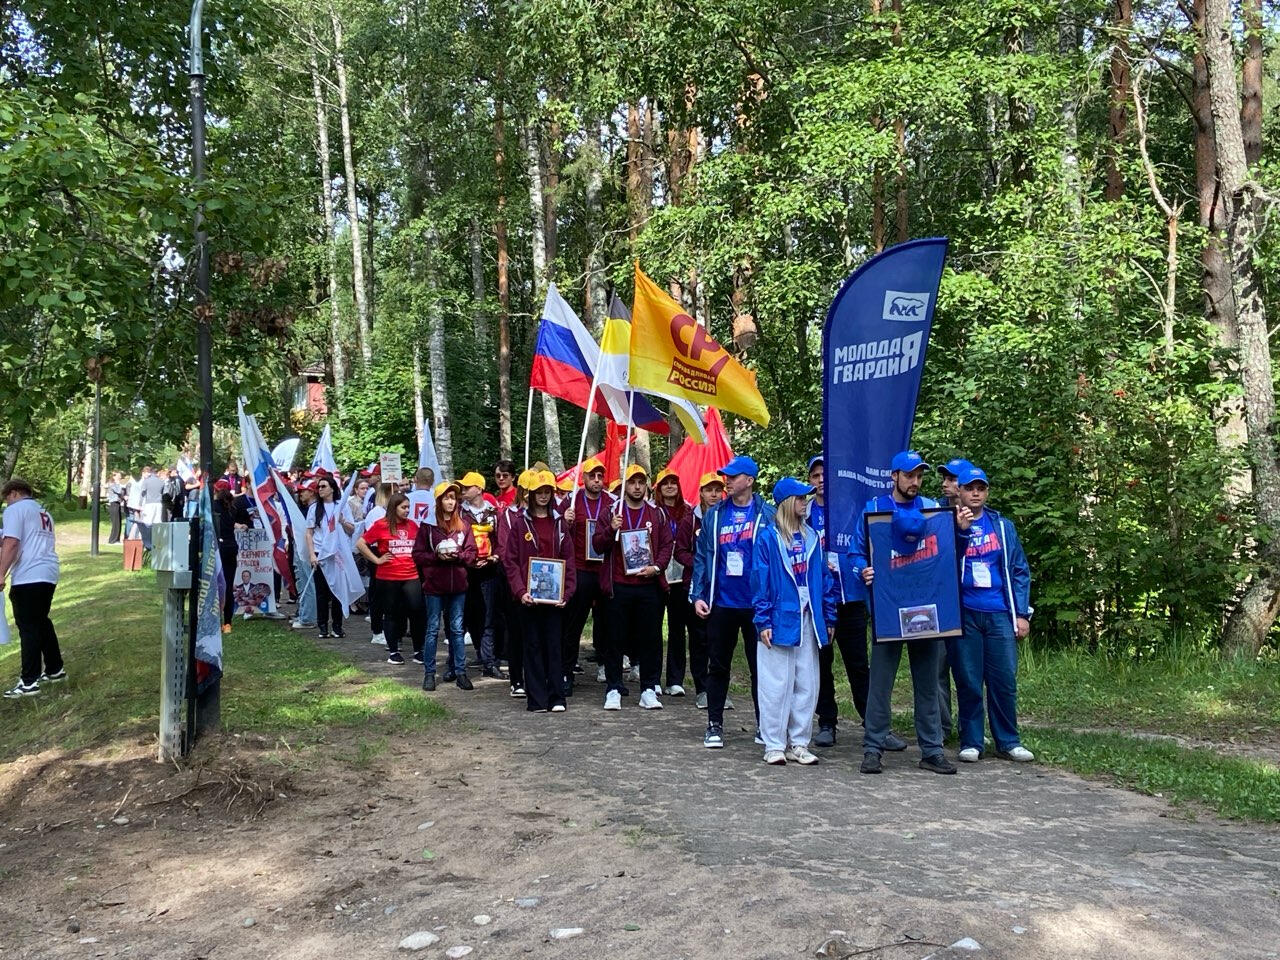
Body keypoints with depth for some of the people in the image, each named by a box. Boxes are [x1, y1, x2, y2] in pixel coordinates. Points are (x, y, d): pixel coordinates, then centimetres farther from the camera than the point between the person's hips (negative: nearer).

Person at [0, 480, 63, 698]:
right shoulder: (43, 513, 23)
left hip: (28, 577, -8)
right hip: (48, 574, 8)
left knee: (28, 628, -5)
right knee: (42, 622, 19)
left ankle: (29, 682, -4)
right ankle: (55, 670, 25)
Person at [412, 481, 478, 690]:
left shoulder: (463, 524, 5)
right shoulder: (428, 524, -3)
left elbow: (472, 552, 4)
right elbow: (418, 555, -4)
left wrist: (457, 556, -14)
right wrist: (437, 557, -18)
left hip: (458, 584, 2)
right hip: (434, 584, -2)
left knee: (457, 629, 9)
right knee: (433, 629, 6)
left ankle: (460, 672, 15)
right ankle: (429, 673, 14)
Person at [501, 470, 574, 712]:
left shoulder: (559, 522, 8)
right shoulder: (518, 521, 2)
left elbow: (568, 560, 7)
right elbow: (510, 560, -1)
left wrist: (566, 592, -4)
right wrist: (520, 591, -12)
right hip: (528, 596, -1)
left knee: (554, 645, 3)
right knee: (533, 646, 3)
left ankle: (556, 698, 7)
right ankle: (536, 699, 8)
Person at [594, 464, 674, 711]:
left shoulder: (657, 514, 9)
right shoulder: (611, 512, 4)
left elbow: (666, 545, 7)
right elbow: (597, 544, 0)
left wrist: (656, 567, -9)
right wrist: (611, 530, -19)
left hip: (649, 586, 1)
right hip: (618, 586, -1)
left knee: (650, 639, 4)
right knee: (615, 639, 3)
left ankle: (649, 689, 13)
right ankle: (614, 690, 10)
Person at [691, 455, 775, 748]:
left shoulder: (767, 515, -2)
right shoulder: (714, 515, 6)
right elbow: (701, 556, 6)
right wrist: (697, 595, -2)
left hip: (756, 604, -2)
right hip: (721, 603, 2)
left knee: (760, 667, 7)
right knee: (718, 666, 9)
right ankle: (714, 725, 19)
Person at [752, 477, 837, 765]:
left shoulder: (811, 537, 11)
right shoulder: (768, 537, -5)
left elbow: (824, 578, 13)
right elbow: (760, 580, -8)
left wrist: (828, 618, 10)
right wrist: (763, 621, -13)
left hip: (808, 620, 6)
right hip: (780, 620, -5)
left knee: (807, 685, 9)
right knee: (777, 685, 0)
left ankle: (798, 743, 19)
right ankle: (774, 745, 9)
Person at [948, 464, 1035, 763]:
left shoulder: (1003, 526, 10)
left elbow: (1019, 570, 11)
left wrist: (1022, 613, 4)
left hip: (999, 615, 2)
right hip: (964, 615, -2)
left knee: (1005, 680, 3)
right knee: (968, 682, 3)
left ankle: (1008, 742, 16)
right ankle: (970, 742, 15)